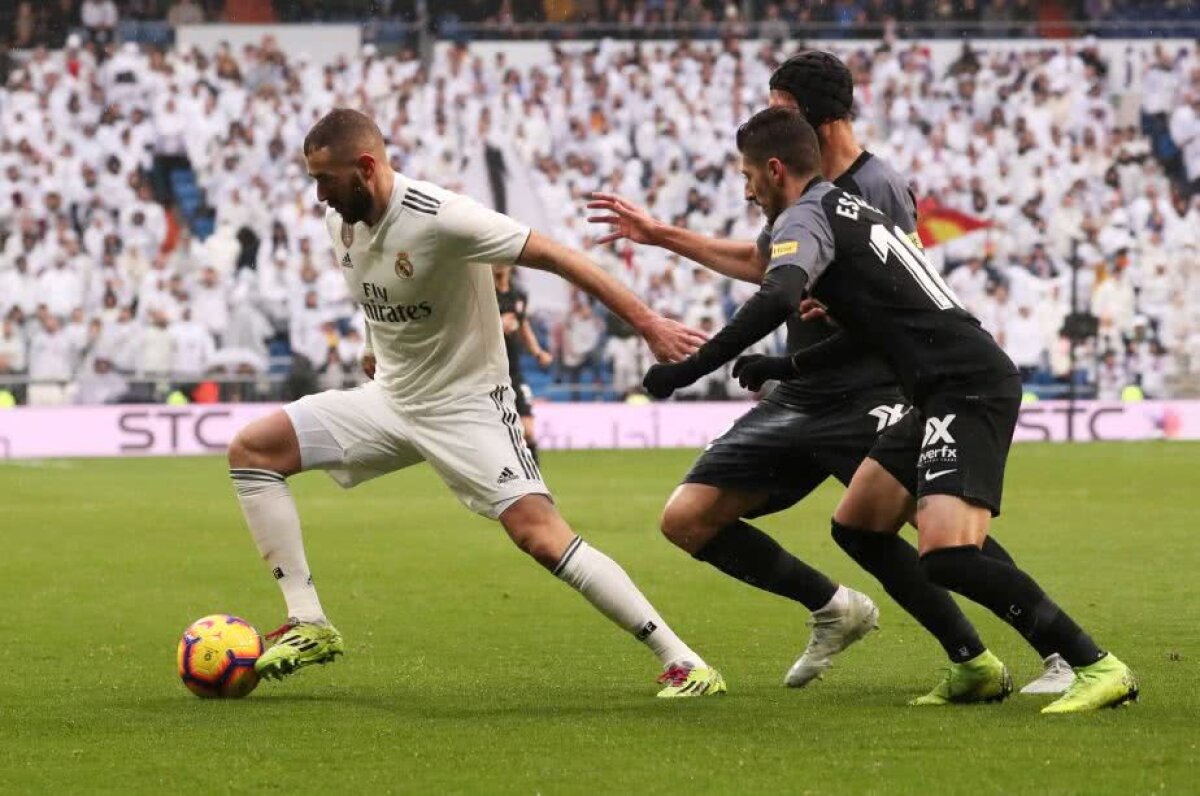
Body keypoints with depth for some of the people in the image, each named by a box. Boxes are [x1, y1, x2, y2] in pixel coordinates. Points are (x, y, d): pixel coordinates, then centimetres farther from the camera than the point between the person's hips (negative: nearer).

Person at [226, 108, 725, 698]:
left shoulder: (439, 218, -26)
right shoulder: (340, 222, -3)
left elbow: (556, 257, -24)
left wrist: (648, 324, -26)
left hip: (466, 404, -8)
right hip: (389, 399, 8)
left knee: (538, 532, -23)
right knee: (251, 449, -4)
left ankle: (682, 663, -19)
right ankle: (308, 624, -3)